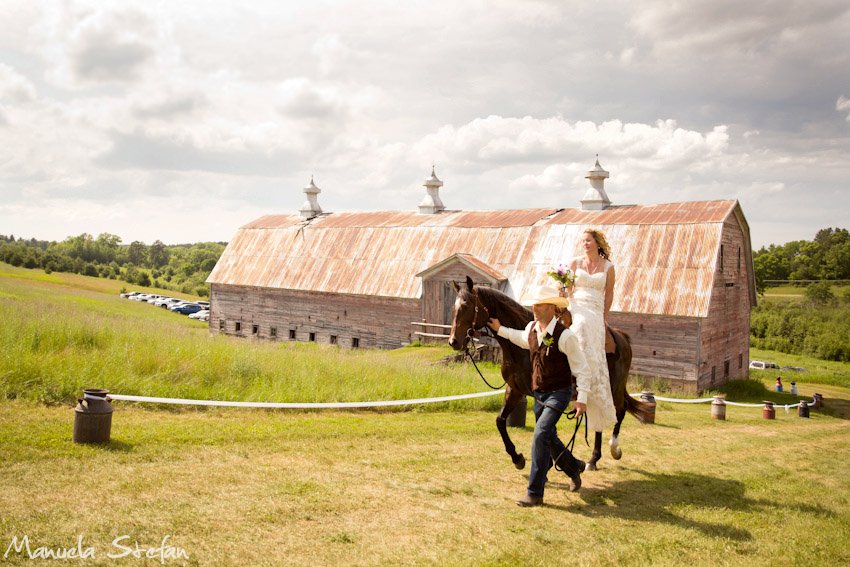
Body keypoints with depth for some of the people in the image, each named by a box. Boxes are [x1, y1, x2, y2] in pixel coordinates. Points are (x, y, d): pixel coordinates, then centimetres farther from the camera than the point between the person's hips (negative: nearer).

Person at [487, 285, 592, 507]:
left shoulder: (564, 335, -21)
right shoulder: (531, 328, -2)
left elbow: (582, 369, -15)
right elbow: (522, 339, 25)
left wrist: (582, 399, -18)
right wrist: (500, 329, 21)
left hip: (559, 393, -7)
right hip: (538, 393, 7)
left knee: (540, 435, -19)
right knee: (549, 438, 20)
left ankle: (534, 493, -12)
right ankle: (574, 468, 48)